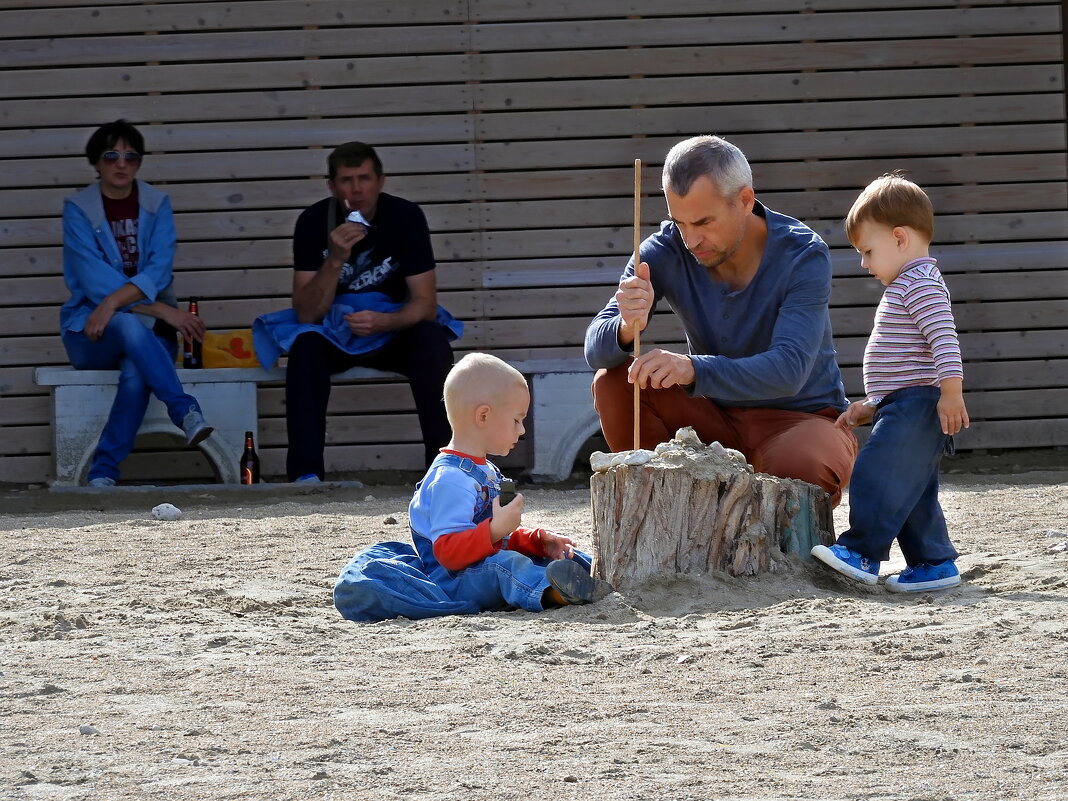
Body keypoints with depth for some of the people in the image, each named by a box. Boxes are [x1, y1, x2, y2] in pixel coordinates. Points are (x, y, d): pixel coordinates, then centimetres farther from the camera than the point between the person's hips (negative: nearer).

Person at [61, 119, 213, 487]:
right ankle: (185, 412, -41)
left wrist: (112, 303, -26)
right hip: (91, 333, -1)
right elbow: (95, 282, -12)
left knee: (136, 374, -34)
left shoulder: (157, 205, 6)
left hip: (148, 332, 1)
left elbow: (158, 272, -9)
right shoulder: (78, 210, 0)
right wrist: (162, 310, -20)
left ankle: (104, 472, -29)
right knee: (130, 325, -37)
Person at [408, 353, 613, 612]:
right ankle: (551, 591, -65)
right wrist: (495, 530, -35)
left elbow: (504, 540, 30)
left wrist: (539, 540, 12)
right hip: (453, 582, -12)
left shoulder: (486, 470, 21)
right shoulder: (450, 479, -17)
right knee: (503, 564, -39)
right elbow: (448, 553, -26)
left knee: (559, 557, 8)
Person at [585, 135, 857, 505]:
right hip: (716, 416, 4)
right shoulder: (666, 250, -11)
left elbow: (788, 370, -34)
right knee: (613, 384, -19)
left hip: (801, 418, -3)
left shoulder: (804, 256, -21)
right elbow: (596, 350, -17)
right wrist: (627, 328, -43)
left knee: (799, 466, -38)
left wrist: (691, 369, -51)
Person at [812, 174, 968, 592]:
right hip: (904, 407, 11)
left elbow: (944, 338, -23)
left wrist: (951, 390, -31)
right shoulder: (906, 287, 24)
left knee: (878, 473, -18)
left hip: (917, 404, -11)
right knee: (912, 493, 10)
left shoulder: (920, 284, -11)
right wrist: (871, 406, 29)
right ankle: (933, 562, 12)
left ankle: (862, 551, -20)